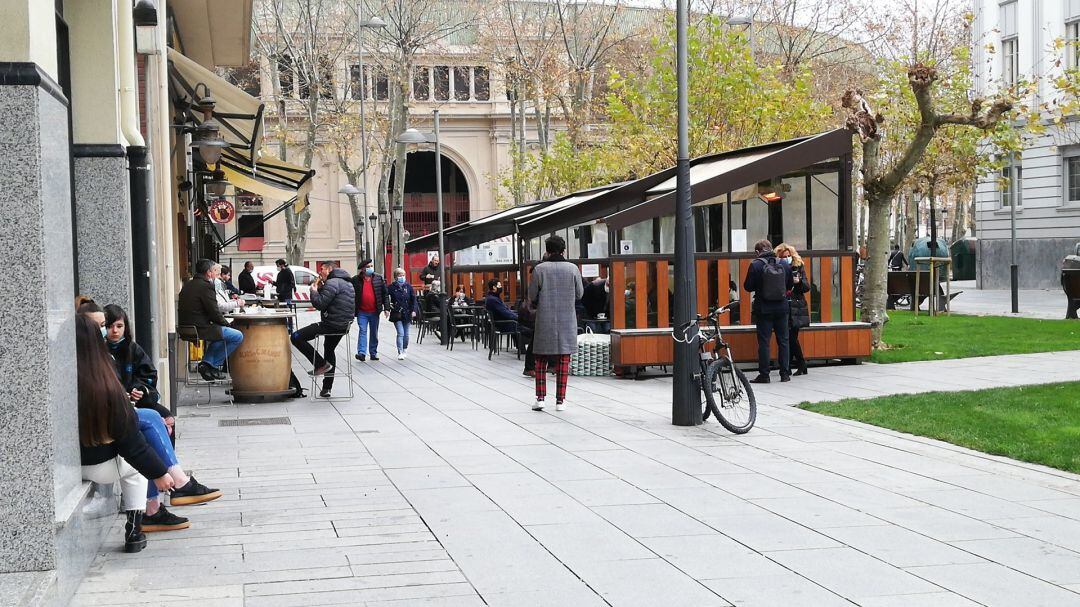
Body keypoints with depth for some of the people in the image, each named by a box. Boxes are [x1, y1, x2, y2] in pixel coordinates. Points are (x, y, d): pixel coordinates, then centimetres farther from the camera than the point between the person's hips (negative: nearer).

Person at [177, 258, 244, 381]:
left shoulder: (187, 285, 15)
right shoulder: (206, 286, -14)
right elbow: (214, 312, -16)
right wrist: (226, 324, 2)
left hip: (186, 328, 10)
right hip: (200, 328, -10)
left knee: (219, 332, 33)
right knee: (238, 336, -4)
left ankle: (207, 363, 20)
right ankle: (212, 365, 2)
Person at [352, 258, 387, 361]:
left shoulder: (379, 279, 4)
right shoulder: (355, 280, -2)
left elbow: (384, 294, 6)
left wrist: (386, 307, 1)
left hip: (374, 311, 3)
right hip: (362, 312, -3)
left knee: (374, 333, 11)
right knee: (363, 331, -12)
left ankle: (373, 353, 19)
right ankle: (361, 353, -18)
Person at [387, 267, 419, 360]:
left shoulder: (408, 286, 2)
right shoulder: (391, 287, -4)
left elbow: (414, 299, 5)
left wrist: (414, 310, -4)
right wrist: (388, 305, -12)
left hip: (407, 313, 3)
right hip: (396, 314, -3)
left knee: (406, 334, 11)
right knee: (400, 333, -12)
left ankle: (405, 350, 29)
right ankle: (400, 353, -11)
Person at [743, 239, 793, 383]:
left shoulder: (756, 265, -10)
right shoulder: (784, 264, 1)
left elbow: (748, 286, -7)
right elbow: (790, 285, 10)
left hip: (764, 309, -3)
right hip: (781, 308, 3)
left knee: (763, 341, 2)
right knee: (783, 341, 11)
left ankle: (764, 375, 1)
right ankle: (785, 374, 12)